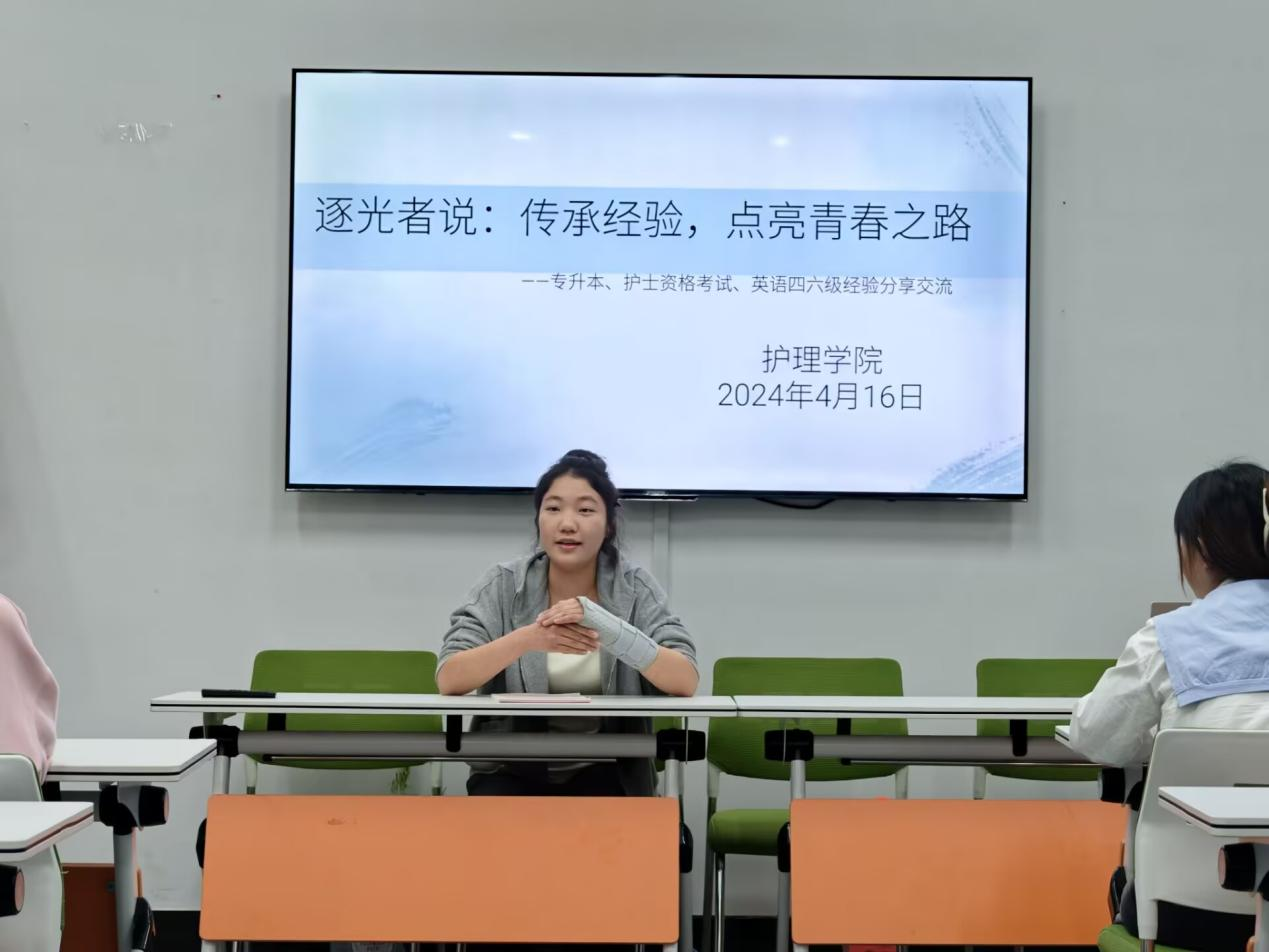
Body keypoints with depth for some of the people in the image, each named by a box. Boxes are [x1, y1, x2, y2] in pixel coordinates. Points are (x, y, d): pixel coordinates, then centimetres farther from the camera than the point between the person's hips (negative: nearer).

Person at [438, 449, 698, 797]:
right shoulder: (503, 584, -4)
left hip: (605, 770, 0)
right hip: (513, 768, 0)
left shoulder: (634, 587, -4)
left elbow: (686, 682, -15)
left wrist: (609, 629, -30)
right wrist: (527, 638, -31)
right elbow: (448, 679, -15)